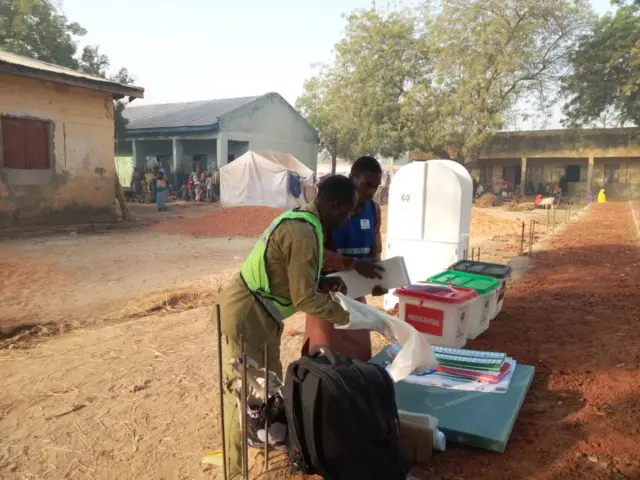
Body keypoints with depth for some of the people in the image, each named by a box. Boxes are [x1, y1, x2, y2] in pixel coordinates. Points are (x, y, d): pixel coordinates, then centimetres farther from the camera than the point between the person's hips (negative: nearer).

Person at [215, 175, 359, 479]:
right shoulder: (303, 234, -25)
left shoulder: (299, 220, 7)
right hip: (245, 316, -10)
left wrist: (323, 282, 4)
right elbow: (304, 298, -22)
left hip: (261, 316, 10)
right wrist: (342, 315, -8)